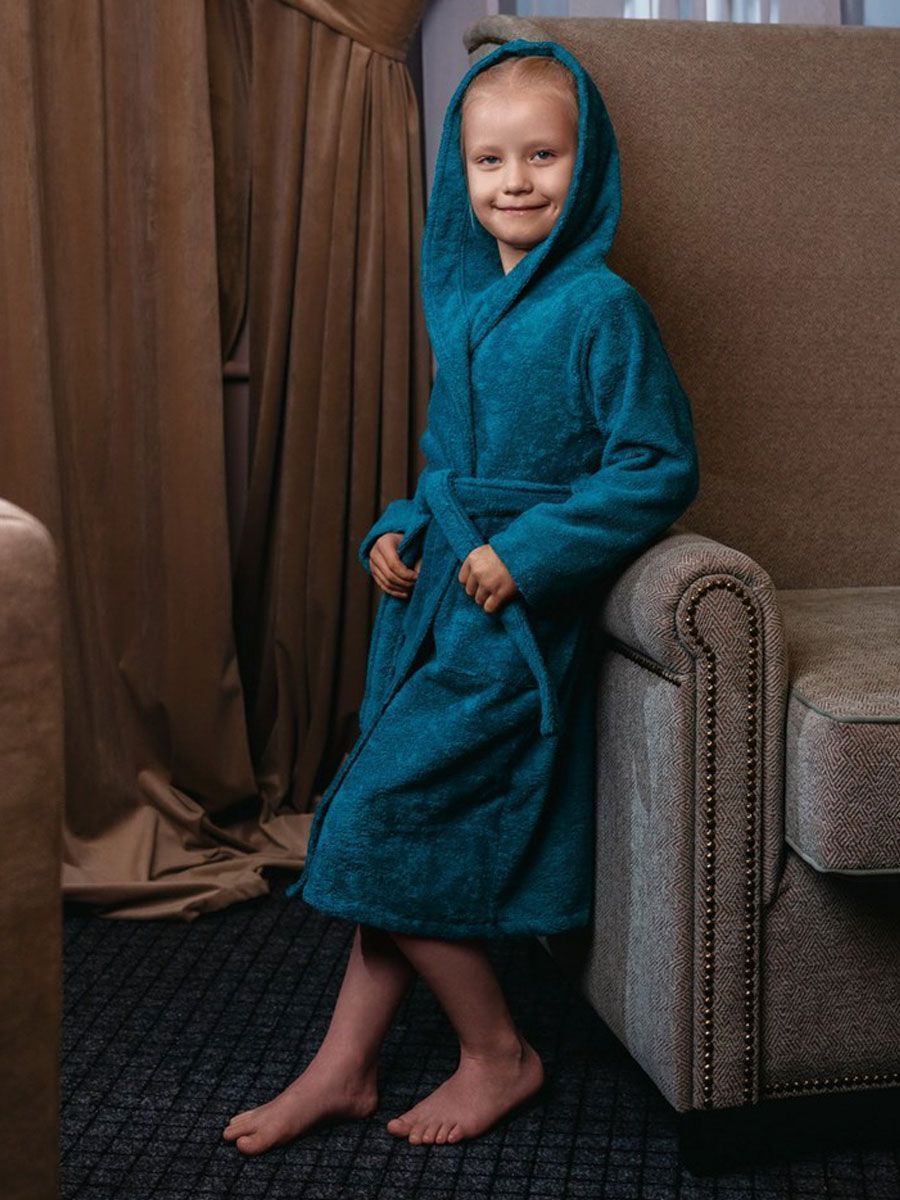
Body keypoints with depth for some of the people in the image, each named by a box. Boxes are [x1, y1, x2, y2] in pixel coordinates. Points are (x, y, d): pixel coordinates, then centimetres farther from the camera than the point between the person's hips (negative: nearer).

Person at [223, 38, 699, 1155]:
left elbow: (660, 468, -13)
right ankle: (343, 1066, 20)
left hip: (519, 612, -7)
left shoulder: (601, 307, -11)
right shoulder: (465, 304, 12)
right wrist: (396, 529, 6)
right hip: (435, 596, 7)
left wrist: (528, 551, -19)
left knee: (381, 826, -8)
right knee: (407, 834, 9)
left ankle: (498, 1052, 11)